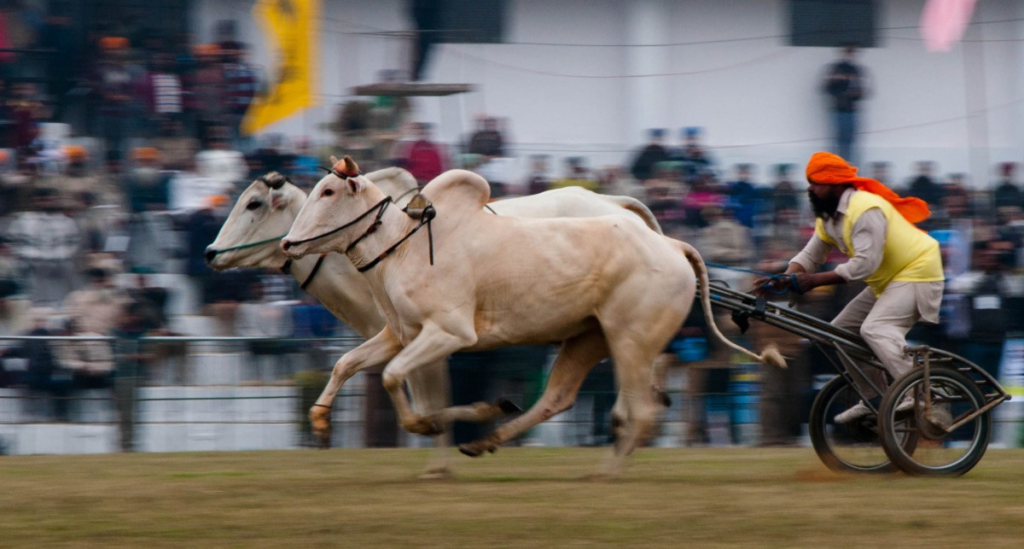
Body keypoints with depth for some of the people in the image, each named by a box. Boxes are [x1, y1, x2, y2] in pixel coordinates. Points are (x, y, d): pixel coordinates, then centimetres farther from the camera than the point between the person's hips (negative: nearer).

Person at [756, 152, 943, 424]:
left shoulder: (865, 210, -24)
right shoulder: (828, 217, 7)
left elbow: (865, 263, -30)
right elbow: (810, 256, 6)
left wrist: (814, 280, -29)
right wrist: (783, 281, -14)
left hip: (916, 272, -10)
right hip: (886, 281, 10)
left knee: (875, 329, -29)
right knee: (841, 330, 7)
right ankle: (874, 401, 11)